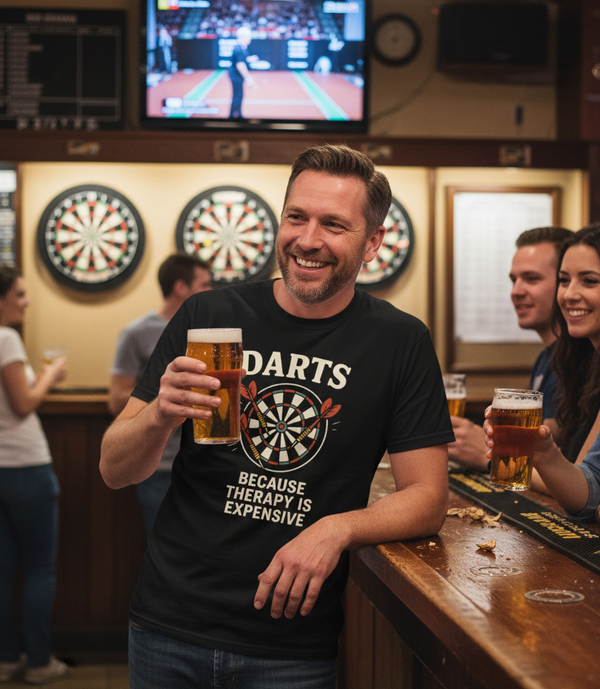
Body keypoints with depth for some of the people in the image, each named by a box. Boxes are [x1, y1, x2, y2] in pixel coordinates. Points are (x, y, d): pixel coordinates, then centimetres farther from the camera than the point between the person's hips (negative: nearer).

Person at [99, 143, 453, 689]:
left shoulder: (400, 342, -6)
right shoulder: (208, 316, -5)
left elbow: (428, 497, -4)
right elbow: (114, 472, -3)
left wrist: (337, 527, -22)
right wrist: (161, 415, -24)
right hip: (169, 626, 2)